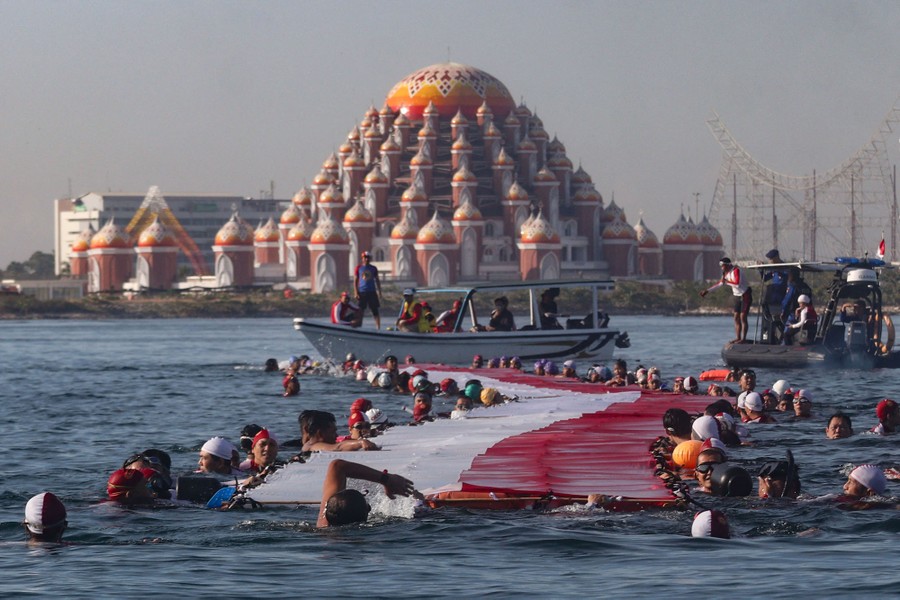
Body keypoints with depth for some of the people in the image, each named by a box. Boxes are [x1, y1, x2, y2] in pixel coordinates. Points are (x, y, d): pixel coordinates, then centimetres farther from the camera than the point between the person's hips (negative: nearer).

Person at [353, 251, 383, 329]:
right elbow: (355, 281, 4)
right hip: (362, 292, -1)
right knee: (361, 311, 1)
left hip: (372, 292, 1)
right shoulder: (359, 268, 5)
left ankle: (378, 327, -3)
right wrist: (356, 293, -4)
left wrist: (379, 292, 7)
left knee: (375, 310, -2)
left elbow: (377, 281, 13)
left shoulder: (374, 268, 8)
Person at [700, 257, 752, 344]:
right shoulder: (726, 273, 6)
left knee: (743, 317, -12)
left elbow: (737, 284, -33)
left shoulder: (736, 270, -20)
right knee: (736, 318, 4)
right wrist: (707, 290, 17)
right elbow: (720, 284, 17)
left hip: (746, 295, -9)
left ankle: (743, 339, -13)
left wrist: (726, 282, -23)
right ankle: (738, 338, 6)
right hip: (738, 296, 9)